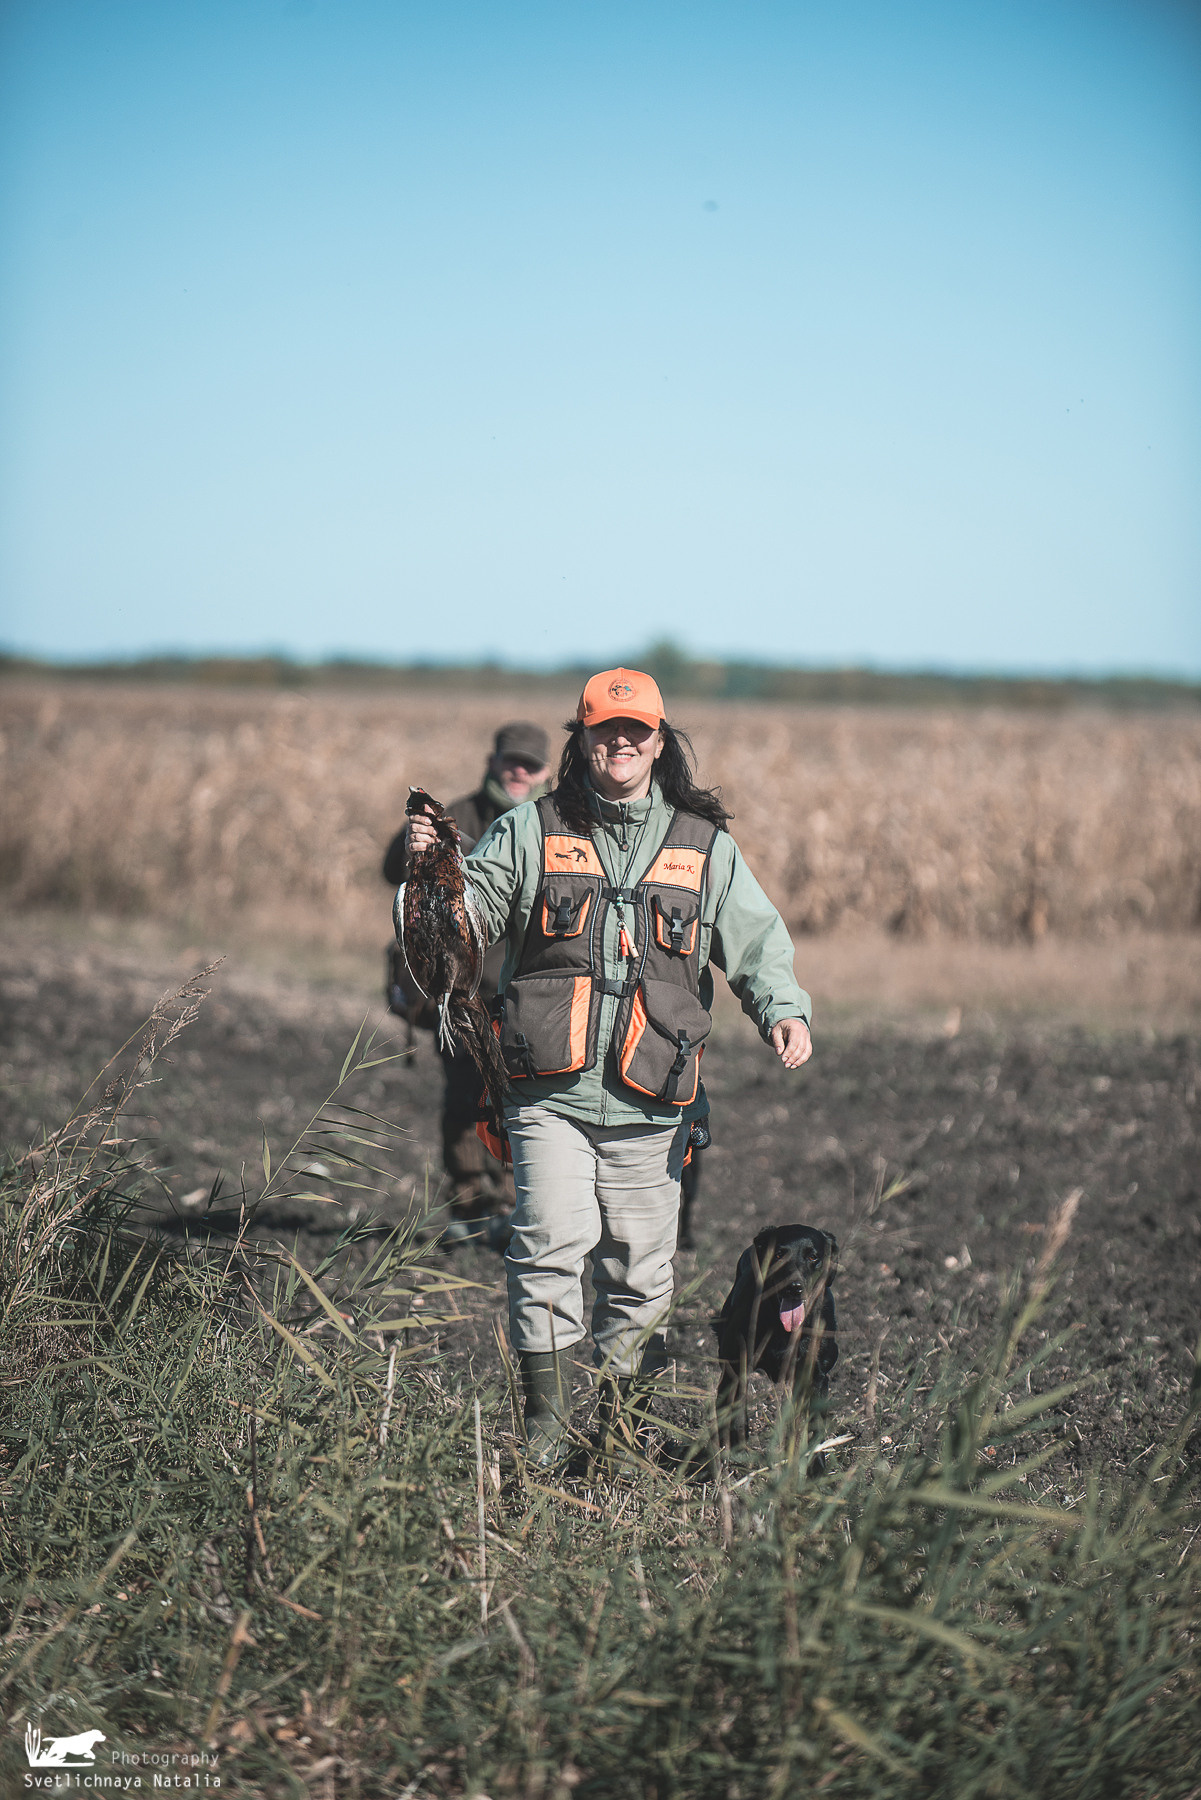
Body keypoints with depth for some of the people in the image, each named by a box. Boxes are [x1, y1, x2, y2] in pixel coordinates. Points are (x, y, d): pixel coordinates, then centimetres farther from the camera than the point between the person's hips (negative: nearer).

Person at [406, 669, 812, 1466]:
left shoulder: (705, 846, 12)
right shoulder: (531, 833, 8)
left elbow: (757, 941, 10)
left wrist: (784, 1010, -8)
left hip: (649, 1103, 2)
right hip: (550, 1094, -2)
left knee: (640, 1272, 7)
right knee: (552, 1249, -15)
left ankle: (624, 1427, 21)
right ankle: (546, 1430, -7)